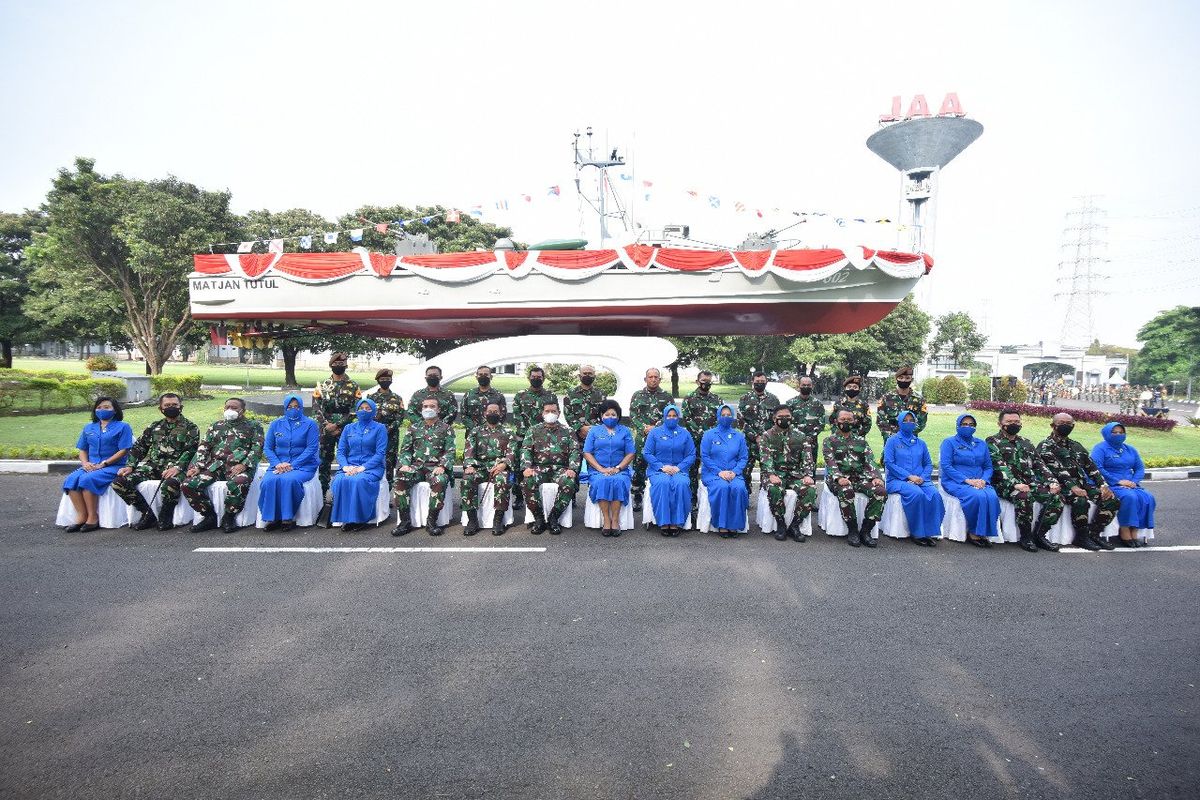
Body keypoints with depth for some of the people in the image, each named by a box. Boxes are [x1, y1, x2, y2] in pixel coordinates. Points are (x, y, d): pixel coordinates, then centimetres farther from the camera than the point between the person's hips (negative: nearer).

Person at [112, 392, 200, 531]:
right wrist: (130, 466, 2)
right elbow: (139, 447, 19)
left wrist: (177, 468, -23)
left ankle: (165, 517, -11)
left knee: (170, 484, -39)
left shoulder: (190, 427, 5)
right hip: (152, 466, 6)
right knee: (119, 482, -15)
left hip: (174, 467, -5)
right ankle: (148, 514, -3)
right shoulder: (155, 426, 20)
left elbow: (190, 451, -8)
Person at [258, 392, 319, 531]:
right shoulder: (275, 424, 15)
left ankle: (288, 518, -22)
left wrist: (292, 465, -14)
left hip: (302, 466, -3)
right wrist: (277, 464, -9)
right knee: (269, 481, -29)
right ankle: (272, 518, -19)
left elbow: (312, 448, -5)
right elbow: (267, 448, 10)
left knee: (288, 479, -34)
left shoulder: (310, 424, 4)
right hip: (278, 465, 3)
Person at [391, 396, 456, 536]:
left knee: (440, 481, -36)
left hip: (436, 467, -3)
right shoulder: (414, 428, 17)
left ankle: (431, 521, -22)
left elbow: (450, 451, 0)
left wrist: (442, 466, -17)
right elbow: (405, 449, 14)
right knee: (399, 480, -27)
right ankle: (405, 521, -16)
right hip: (416, 465, 3)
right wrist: (405, 464, -6)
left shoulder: (446, 428, 8)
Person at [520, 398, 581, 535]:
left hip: (561, 468, 0)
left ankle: (553, 518, -16)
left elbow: (575, 451, 5)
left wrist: (572, 469, -13)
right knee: (528, 481, -33)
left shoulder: (567, 431, 16)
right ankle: (539, 518, -16)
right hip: (539, 467, 0)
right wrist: (526, 467, -13)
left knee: (569, 483, -33)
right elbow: (525, 449, 6)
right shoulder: (534, 430, 17)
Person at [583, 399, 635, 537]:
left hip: (620, 470, 0)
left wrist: (617, 468, -10)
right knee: (602, 481, -33)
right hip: (598, 469, 0)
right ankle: (606, 520, -29)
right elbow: (587, 453, 5)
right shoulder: (594, 430, 15)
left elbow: (630, 454, 7)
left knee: (619, 481, -33)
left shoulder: (625, 431, 15)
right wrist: (601, 469, -9)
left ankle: (615, 520, -28)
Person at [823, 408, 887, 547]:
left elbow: (870, 461, 8)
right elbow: (830, 462, -7)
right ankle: (852, 530, -19)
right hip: (839, 478, -4)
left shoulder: (861, 440, 20)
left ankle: (865, 530, -15)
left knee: (881, 491, -25)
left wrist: (875, 477, -12)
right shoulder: (829, 441, 8)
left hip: (860, 477, 4)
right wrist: (839, 478, -26)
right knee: (846, 491, -38)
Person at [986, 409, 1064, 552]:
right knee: (1024, 496, -36)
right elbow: (999, 466, -12)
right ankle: (1026, 537, -17)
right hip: (1006, 484, -6)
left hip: (1030, 483, 7)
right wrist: (1015, 484, -26)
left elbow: (1039, 464, 17)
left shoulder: (1026, 442, 24)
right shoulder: (993, 442, 2)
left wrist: (1052, 482, -1)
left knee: (1057, 497, -17)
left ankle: (1039, 535, -3)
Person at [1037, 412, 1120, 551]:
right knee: (1081, 501, -34)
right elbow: (1057, 470, -13)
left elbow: (1091, 467, 17)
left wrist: (1103, 485, 1)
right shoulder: (1045, 446, 0)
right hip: (1063, 486, -7)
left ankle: (1094, 534, -3)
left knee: (1112, 500, -13)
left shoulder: (1076, 446, 24)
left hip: (1082, 484, 7)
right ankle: (1082, 536, -13)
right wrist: (1072, 487, -24)